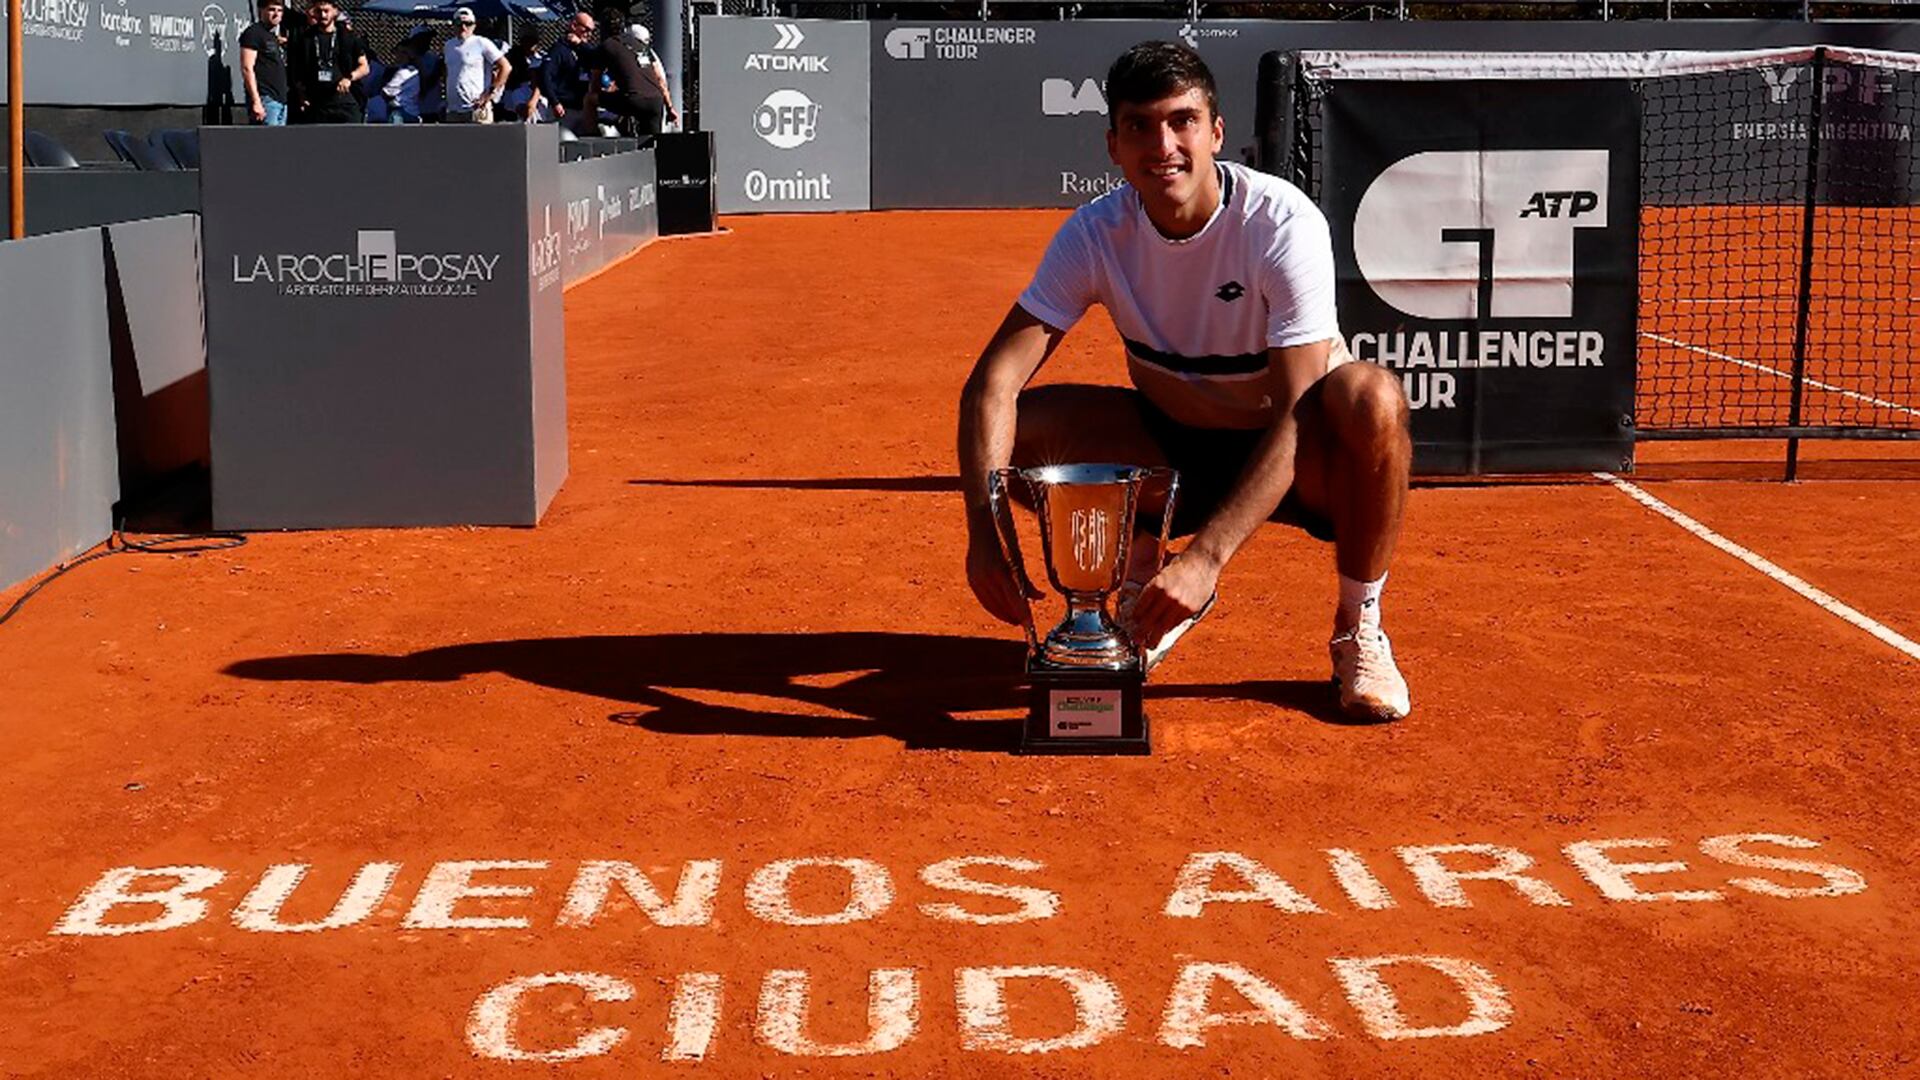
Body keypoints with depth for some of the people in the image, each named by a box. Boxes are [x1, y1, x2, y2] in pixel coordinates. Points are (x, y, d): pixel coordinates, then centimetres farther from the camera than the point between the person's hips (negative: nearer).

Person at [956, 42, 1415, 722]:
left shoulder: (1284, 225, -26)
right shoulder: (1096, 233, -15)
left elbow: (1294, 414, -31)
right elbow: (995, 379, -21)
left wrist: (1206, 557, -42)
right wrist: (984, 524, -37)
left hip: (1293, 459, -3)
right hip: (1172, 449, 4)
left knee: (1372, 398, -37)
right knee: (1020, 425, -20)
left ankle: (1359, 633, -13)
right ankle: (1145, 583, 7)